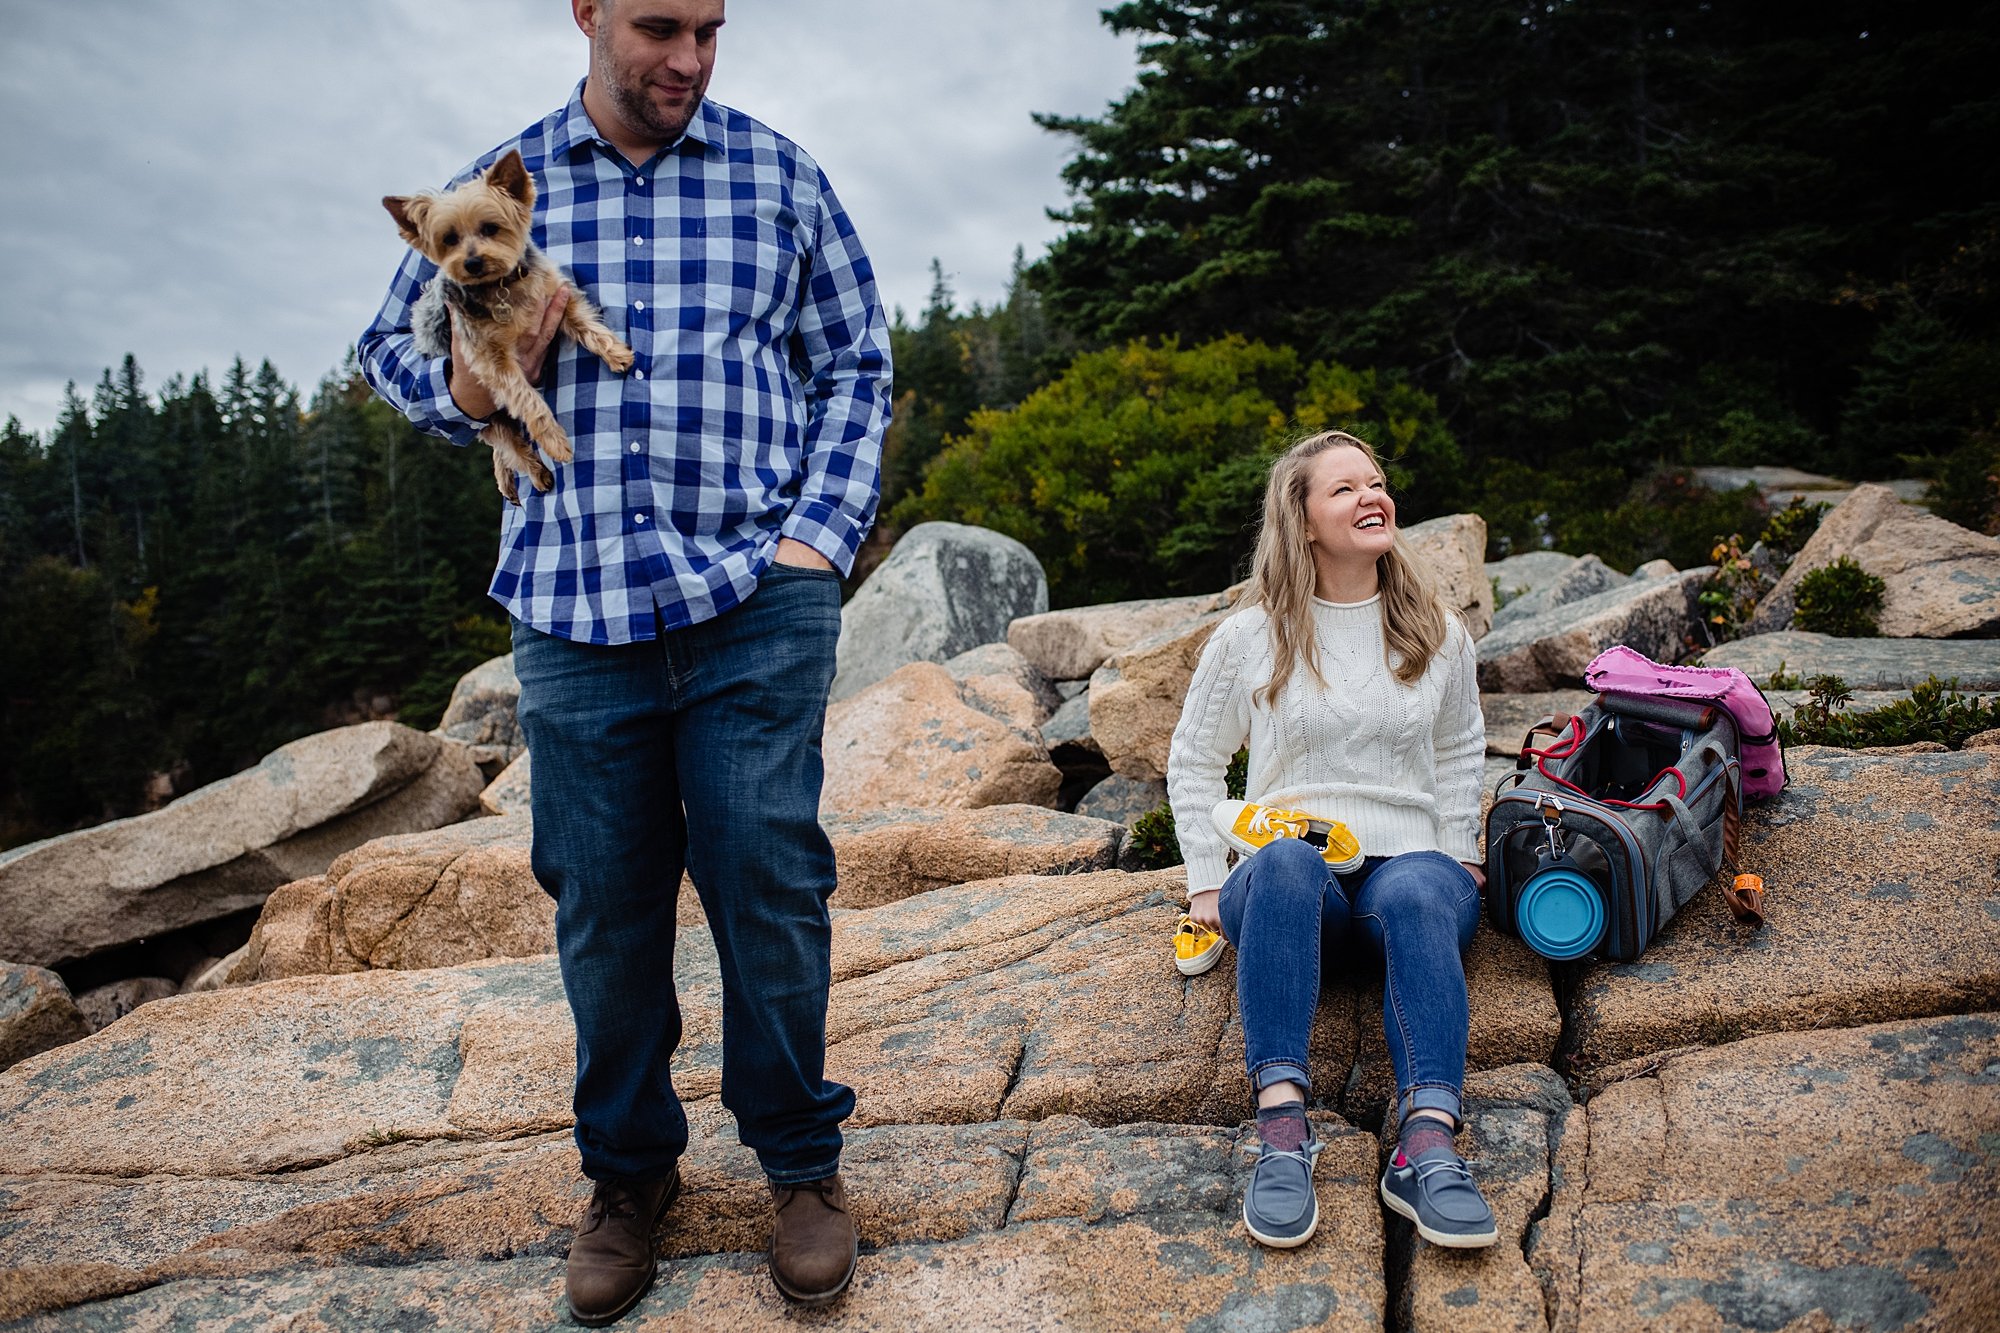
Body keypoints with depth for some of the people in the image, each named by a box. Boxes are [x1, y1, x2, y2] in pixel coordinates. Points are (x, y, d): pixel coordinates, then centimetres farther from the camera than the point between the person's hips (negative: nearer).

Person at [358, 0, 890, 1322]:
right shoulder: (499, 186, 12)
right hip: (574, 607, 2)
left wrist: (817, 532, -2)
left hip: (757, 597, -1)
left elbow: (857, 364, 10)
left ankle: (802, 1160, 21)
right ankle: (629, 1167, 29)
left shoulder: (778, 172, 9)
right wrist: (471, 385, -3)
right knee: (603, 901, 7)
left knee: (767, 876, -1)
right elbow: (392, 342, 21)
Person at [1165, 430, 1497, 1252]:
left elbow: (1459, 749, 25)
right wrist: (1206, 883, 2)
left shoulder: (1436, 634, 12)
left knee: (1419, 893, -37)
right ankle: (1281, 1129, -46)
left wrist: (1458, 858, 11)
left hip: (1405, 865, 2)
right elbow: (1191, 763, 12)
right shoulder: (1249, 638, 4)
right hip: (1288, 883, -1)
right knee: (1286, 863, -39)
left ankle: (1426, 1145, -50)